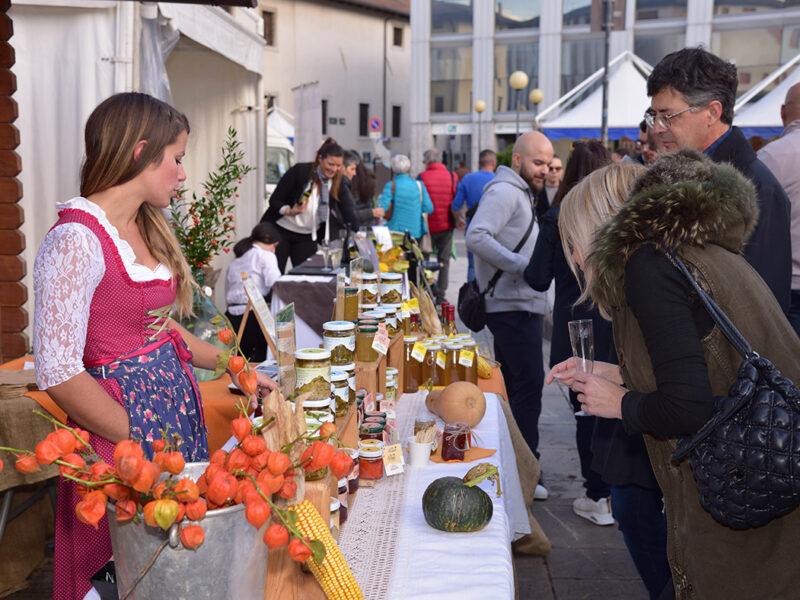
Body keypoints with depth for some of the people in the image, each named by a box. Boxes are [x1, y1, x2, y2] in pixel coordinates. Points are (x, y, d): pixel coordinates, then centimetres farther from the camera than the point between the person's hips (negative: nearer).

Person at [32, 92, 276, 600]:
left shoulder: (146, 229, 10)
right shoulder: (77, 240, -18)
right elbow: (59, 373, -20)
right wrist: (140, 441, -16)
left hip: (178, 404, 8)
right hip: (122, 421, -8)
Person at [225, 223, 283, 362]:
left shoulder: (234, 262, 24)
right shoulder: (266, 256, 3)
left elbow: (228, 297, 20)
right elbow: (276, 287, -12)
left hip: (232, 317, 7)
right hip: (254, 318, -7)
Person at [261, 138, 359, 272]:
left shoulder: (338, 183, -7)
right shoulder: (300, 171, -17)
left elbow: (348, 212, -12)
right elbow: (274, 200, -12)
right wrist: (289, 211, -31)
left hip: (308, 237, 3)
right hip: (280, 230, -3)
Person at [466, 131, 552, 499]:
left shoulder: (521, 193, 21)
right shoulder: (504, 191, -12)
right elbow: (477, 237, -26)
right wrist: (523, 266, -24)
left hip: (521, 306, 11)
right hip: (513, 306, -11)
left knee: (513, 384, 14)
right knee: (529, 384, -10)